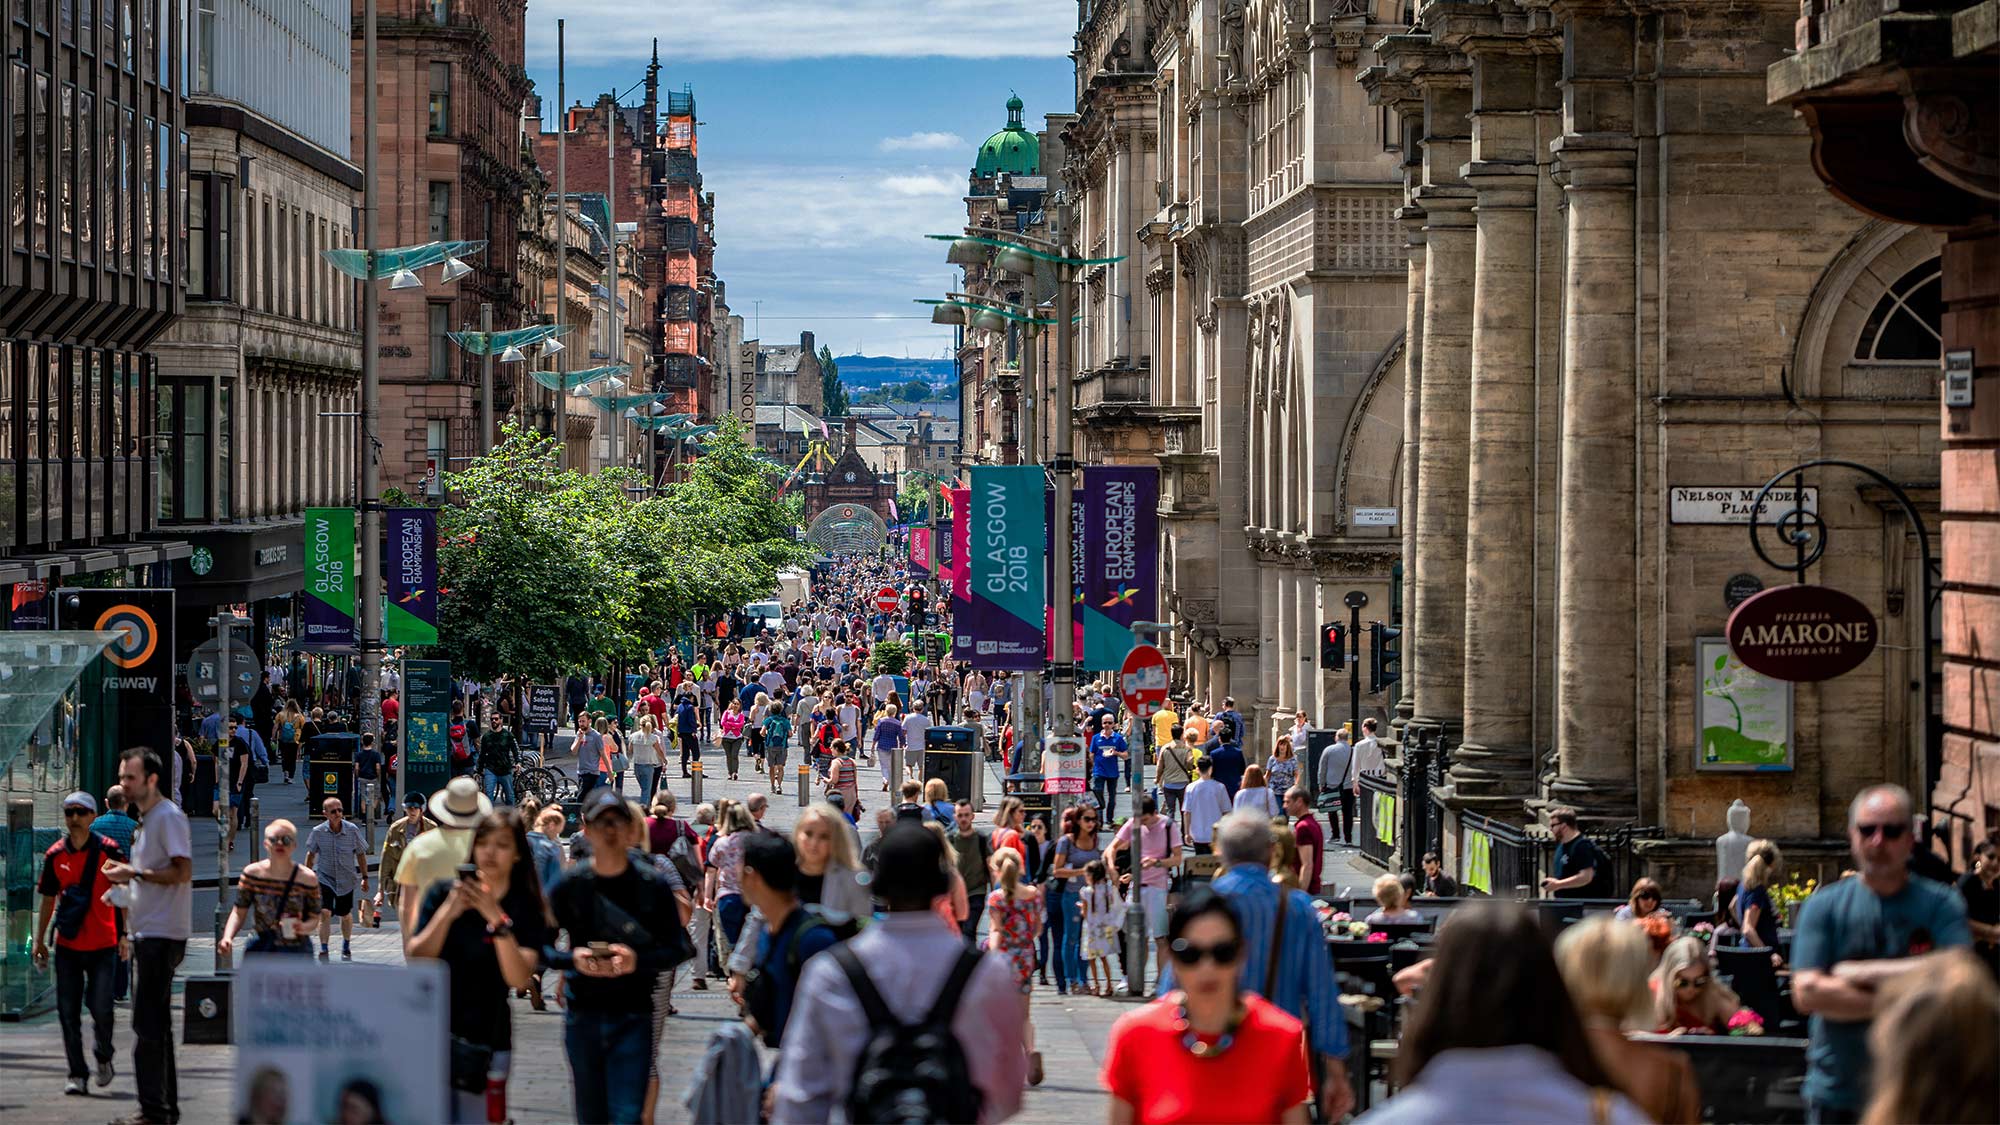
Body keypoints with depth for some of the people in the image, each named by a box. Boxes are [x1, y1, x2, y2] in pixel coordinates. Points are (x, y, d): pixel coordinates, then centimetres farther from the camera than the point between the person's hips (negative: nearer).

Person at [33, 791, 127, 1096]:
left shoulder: (109, 850, -4)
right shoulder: (55, 855, 5)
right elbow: (48, 899, 14)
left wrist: (124, 936, -3)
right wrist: (39, 940, 12)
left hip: (103, 945, -3)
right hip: (67, 946, 3)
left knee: (100, 1007, -8)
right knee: (68, 1011, 1)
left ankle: (103, 1057, 20)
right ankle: (77, 1074, 10)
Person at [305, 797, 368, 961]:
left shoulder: (352, 831, -11)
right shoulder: (318, 832, -11)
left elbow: (361, 854, 2)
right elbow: (311, 854, 5)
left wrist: (365, 877, 5)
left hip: (346, 880, 1)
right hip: (324, 878, -1)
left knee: (345, 915, 15)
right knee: (325, 913, -19)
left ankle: (346, 947, 37)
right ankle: (323, 949, -13)